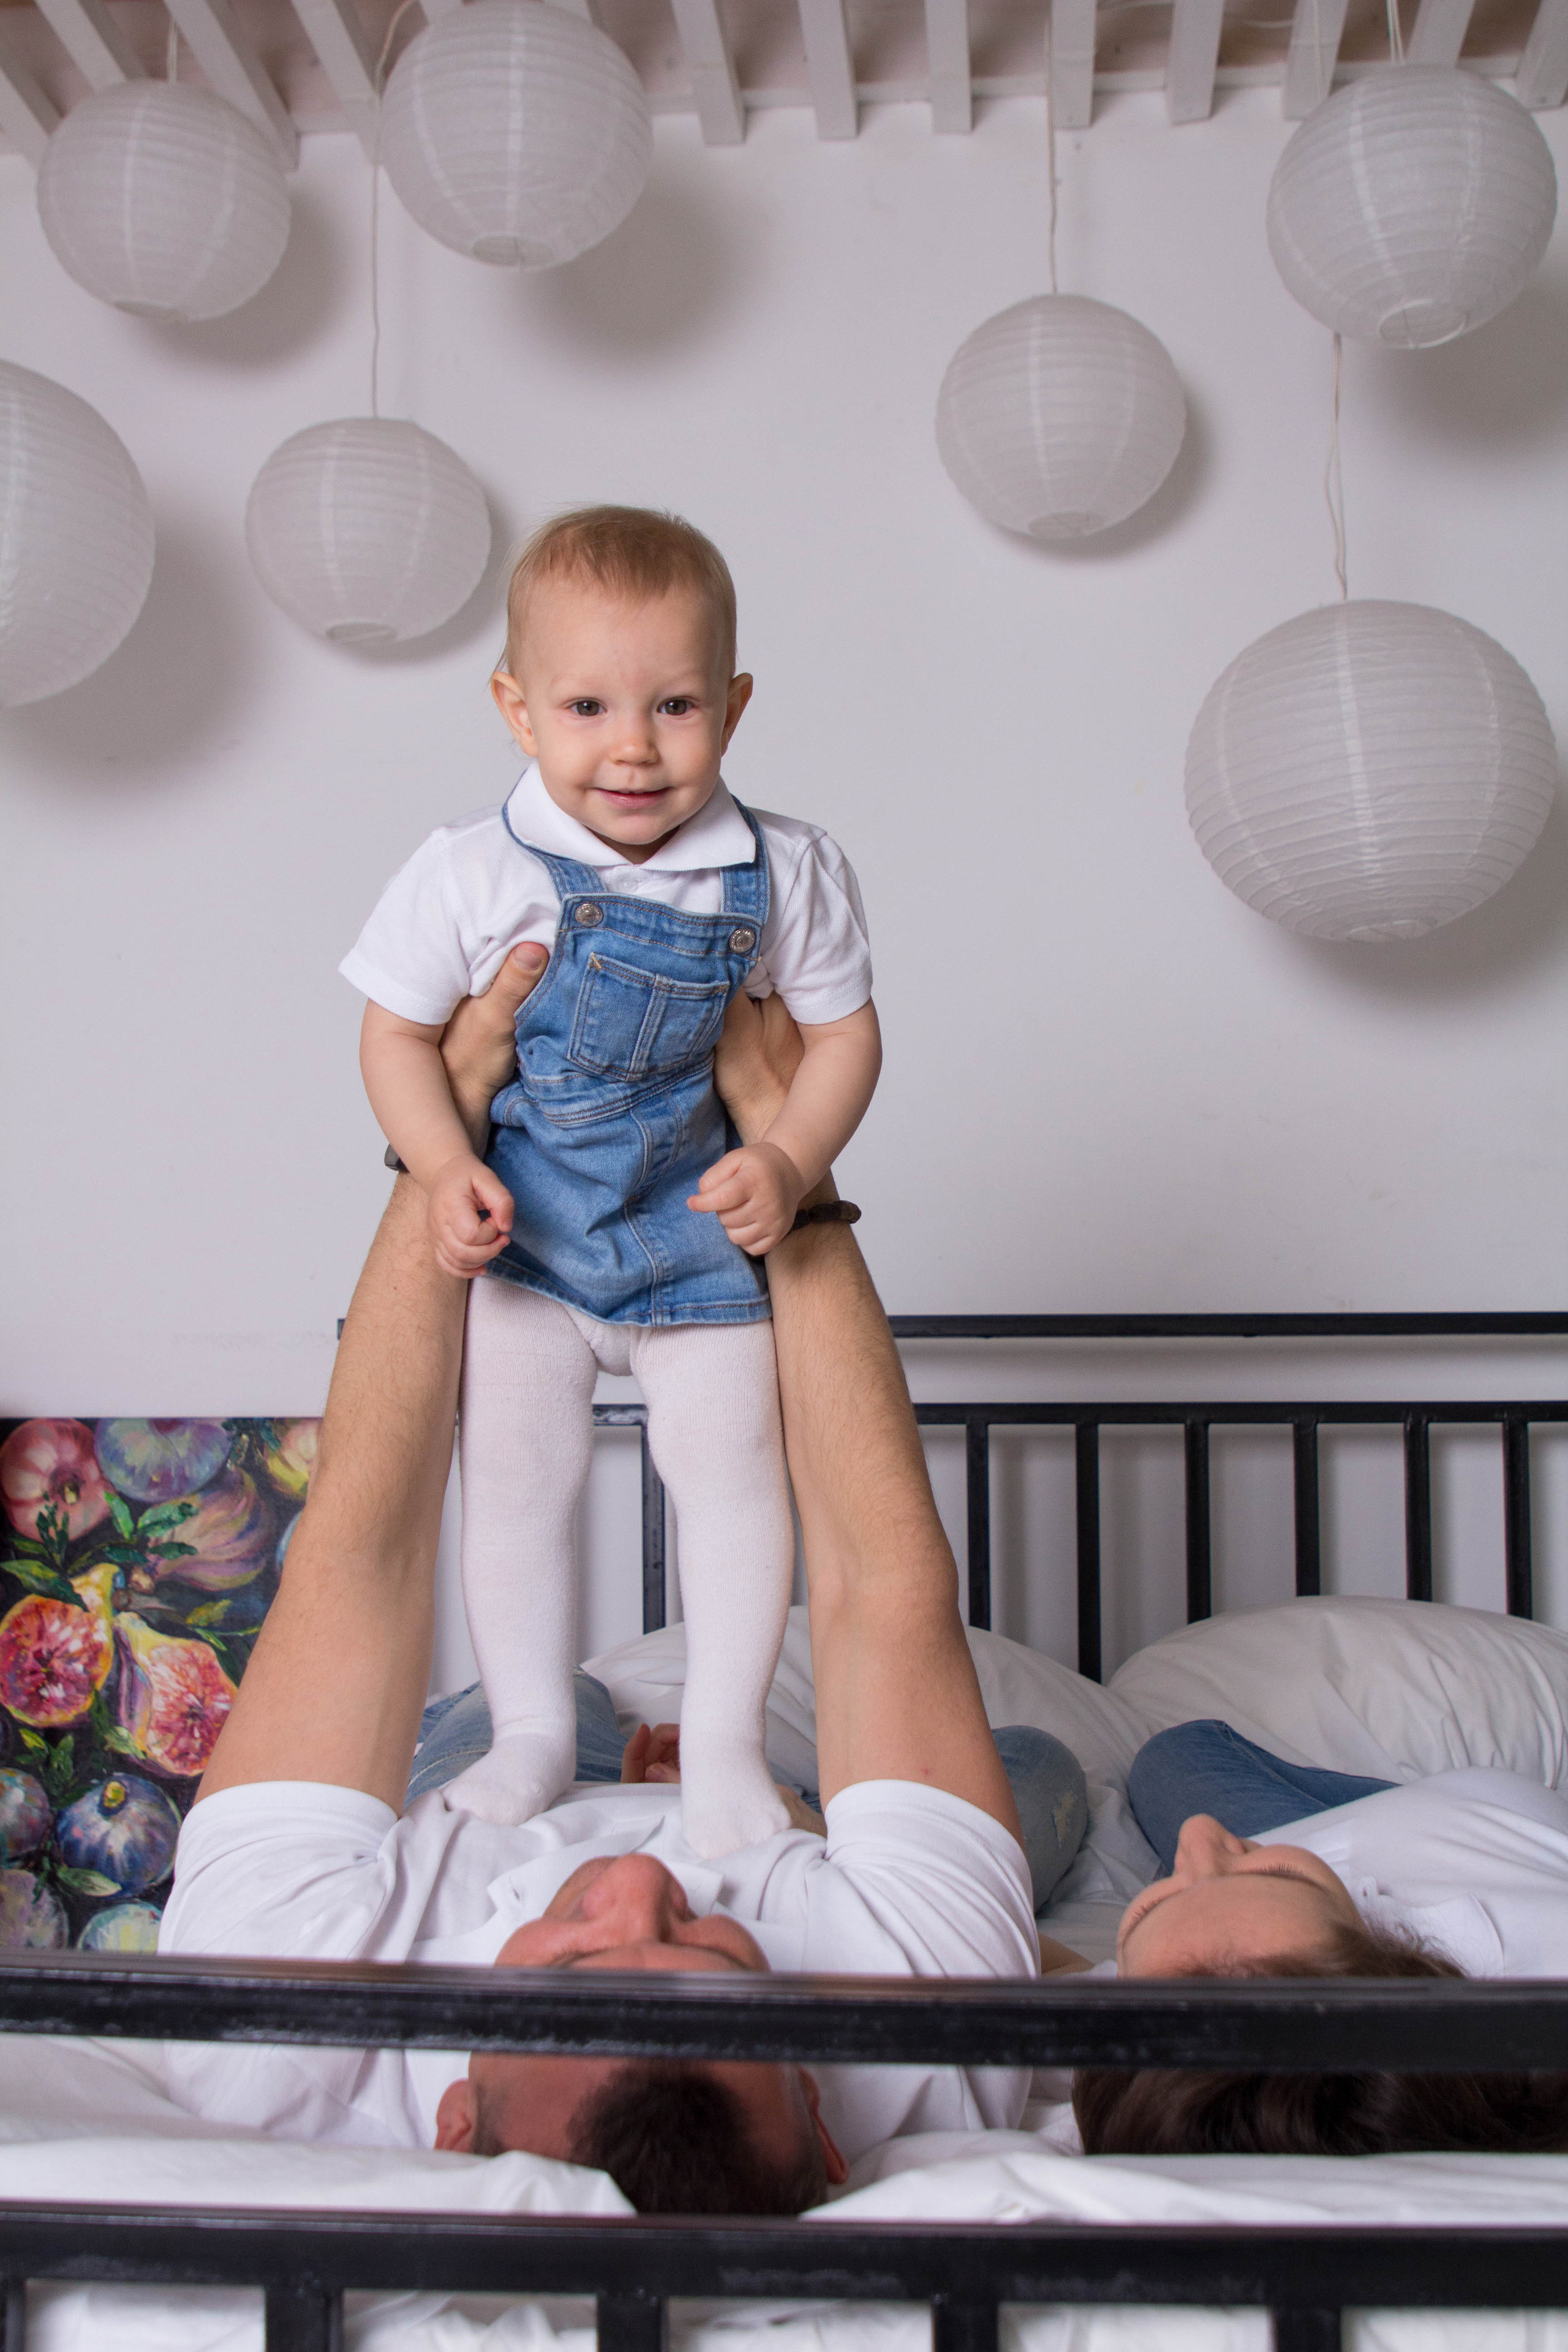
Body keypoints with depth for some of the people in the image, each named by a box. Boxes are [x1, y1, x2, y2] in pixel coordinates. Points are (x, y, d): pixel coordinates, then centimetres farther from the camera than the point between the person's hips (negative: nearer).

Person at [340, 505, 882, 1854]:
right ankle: (532, 1732, 22)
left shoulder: (786, 874, -13)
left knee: (732, 1466, -1)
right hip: (522, 1231, 1)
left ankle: (723, 1743, 15)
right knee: (514, 1473, 5)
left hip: (703, 1231, 0)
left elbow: (844, 1033, -4)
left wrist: (789, 1163, -20)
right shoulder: (470, 873, -14)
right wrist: (446, 1170, -20)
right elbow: (399, 1035, -4)